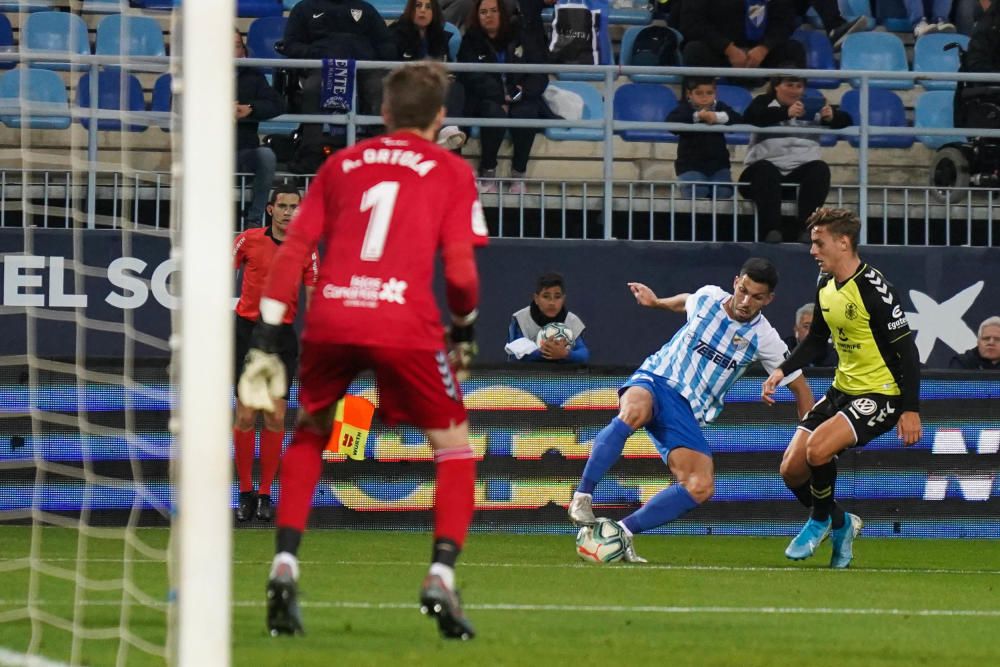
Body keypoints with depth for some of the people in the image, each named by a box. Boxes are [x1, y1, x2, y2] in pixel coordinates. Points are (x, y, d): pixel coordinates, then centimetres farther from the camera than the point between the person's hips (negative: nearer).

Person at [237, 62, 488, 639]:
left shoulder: (342, 164, 20)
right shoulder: (451, 171, 10)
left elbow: (292, 252, 14)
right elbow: (461, 272, 0)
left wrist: (266, 340, 14)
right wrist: (465, 330, 19)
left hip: (330, 320, 3)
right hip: (406, 324, -3)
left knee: (308, 437, 25)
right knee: (454, 445, 13)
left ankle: (285, 566, 11)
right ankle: (442, 576, -3)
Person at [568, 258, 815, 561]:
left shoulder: (764, 338, -2)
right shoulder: (707, 297, 1)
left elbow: (799, 386, 8)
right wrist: (657, 302, 42)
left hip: (688, 413, 1)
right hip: (654, 380, -1)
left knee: (701, 489, -23)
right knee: (634, 410, -41)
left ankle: (624, 531, -12)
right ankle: (582, 497, -34)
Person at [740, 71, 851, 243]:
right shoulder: (764, 102, 14)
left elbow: (845, 120, 13)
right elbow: (750, 117, -11)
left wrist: (831, 117, -13)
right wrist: (786, 112, -25)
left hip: (801, 168, 2)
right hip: (769, 165, -2)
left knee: (820, 169, -28)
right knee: (765, 171, -35)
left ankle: (804, 228, -35)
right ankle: (771, 229, -44)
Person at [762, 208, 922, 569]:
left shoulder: (874, 289, -21)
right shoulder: (826, 285, 5)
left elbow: (906, 349, -19)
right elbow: (816, 338, 21)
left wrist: (911, 409, -21)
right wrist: (782, 371, 7)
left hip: (881, 394, -9)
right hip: (843, 388, 9)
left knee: (817, 447, -28)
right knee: (792, 469, 0)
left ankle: (821, 520, -1)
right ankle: (840, 524, 23)